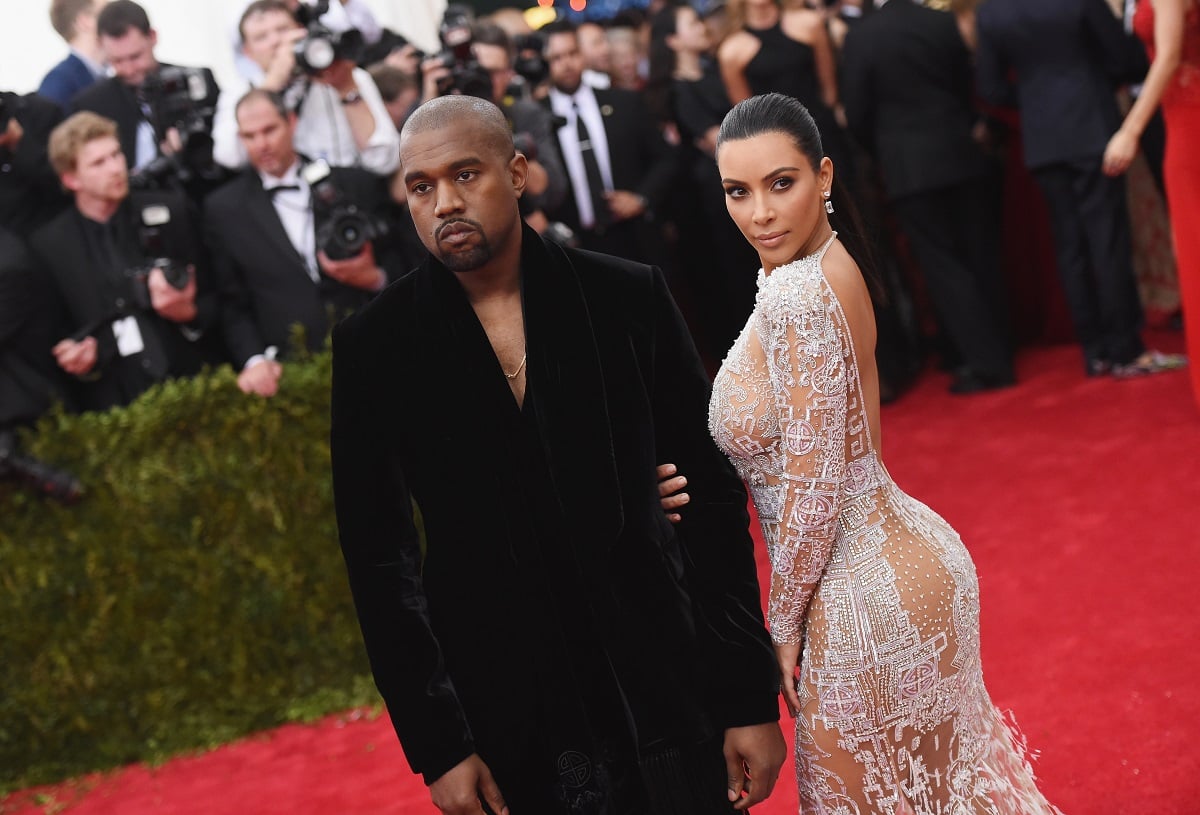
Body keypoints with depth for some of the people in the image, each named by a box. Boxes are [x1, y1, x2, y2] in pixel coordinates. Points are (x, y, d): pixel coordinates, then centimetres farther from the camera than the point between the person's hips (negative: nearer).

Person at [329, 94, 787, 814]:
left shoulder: (629, 299, -3)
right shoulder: (373, 345, -4)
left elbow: (713, 497, -1)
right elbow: (379, 555, -2)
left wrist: (751, 698, -3)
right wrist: (436, 748, -6)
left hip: (664, 695, 0)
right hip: (507, 736, 0)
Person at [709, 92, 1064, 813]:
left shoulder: (796, 294, -24)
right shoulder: (830, 263, 4)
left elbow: (813, 491, -23)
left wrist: (784, 624, -12)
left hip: (867, 593, -9)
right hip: (901, 555, 9)